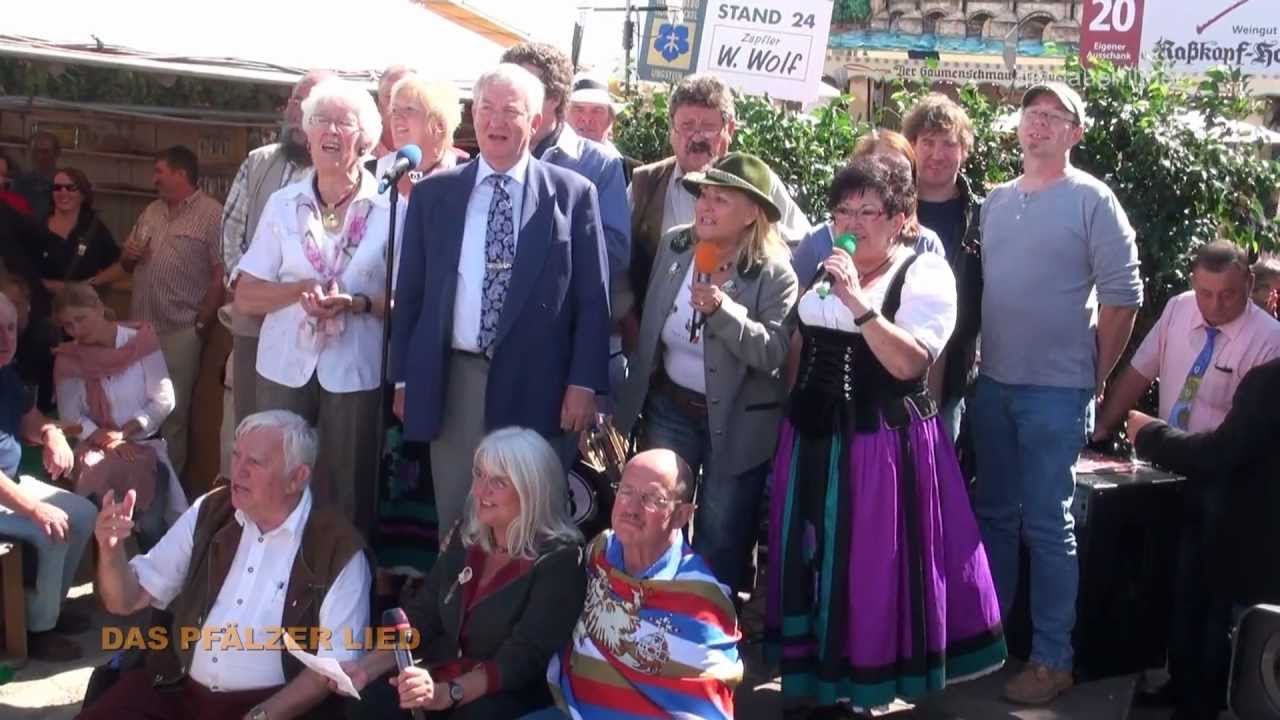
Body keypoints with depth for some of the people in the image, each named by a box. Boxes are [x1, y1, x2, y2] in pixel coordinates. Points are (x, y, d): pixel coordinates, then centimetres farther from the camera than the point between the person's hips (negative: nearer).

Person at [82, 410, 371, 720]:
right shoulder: (209, 513, 6)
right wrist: (111, 550, -10)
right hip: (176, 689, 4)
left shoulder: (338, 548, -7)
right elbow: (127, 600, 10)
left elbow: (335, 664, -10)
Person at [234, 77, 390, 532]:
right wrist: (302, 290, -13)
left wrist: (356, 303, -19)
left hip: (355, 371, -2)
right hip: (286, 367, 2)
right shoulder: (282, 204, 6)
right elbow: (245, 297, 4)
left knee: (344, 494, 3)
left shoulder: (390, 207, -1)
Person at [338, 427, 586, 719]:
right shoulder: (466, 536, 10)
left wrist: (447, 693, -33)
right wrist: (367, 667, -8)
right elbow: (421, 616, 9)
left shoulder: (558, 561, -11)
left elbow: (523, 660, -19)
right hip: (442, 677, 5)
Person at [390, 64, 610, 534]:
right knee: (455, 522, 9)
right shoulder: (433, 194, 8)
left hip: (537, 386, -2)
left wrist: (583, 384, -7)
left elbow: (592, 299, -1)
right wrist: (403, 378, 7)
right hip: (454, 383, 2)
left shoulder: (572, 194, 1)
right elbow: (409, 294, 10)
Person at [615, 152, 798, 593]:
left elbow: (772, 354, -24)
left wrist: (723, 309, -36)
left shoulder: (774, 274, -16)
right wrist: (635, 400, 13)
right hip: (669, 408, 4)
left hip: (737, 421, -4)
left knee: (721, 541, 7)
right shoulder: (673, 246, -3)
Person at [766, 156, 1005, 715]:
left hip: (882, 442, -6)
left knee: (870, 568, 1)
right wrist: (794, 416, 13)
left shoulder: (926, 274, -9)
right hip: (814, 436, 6)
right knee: (811, 561, 12)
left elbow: (909, 363, -21)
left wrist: (858, 301, -27)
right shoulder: (823, 264, 10)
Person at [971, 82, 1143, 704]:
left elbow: (1123, 296, -7)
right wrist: (977, 359, 7)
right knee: (995, 514, 15)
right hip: (993, 384, 5)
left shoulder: (1092, 200, -6)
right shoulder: (995, 201, 10)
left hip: (1056, 390, -5)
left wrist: (1094, 376, -3)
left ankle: (1052, 659, 7)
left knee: (1047, 525, -2)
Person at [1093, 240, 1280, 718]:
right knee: (1177, 585, 14)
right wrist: (1100, 430, 4)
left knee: (1215, 594, 3)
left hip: (1224, 485, -5)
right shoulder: (1178, 309, 0)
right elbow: (1138, 373, 7)